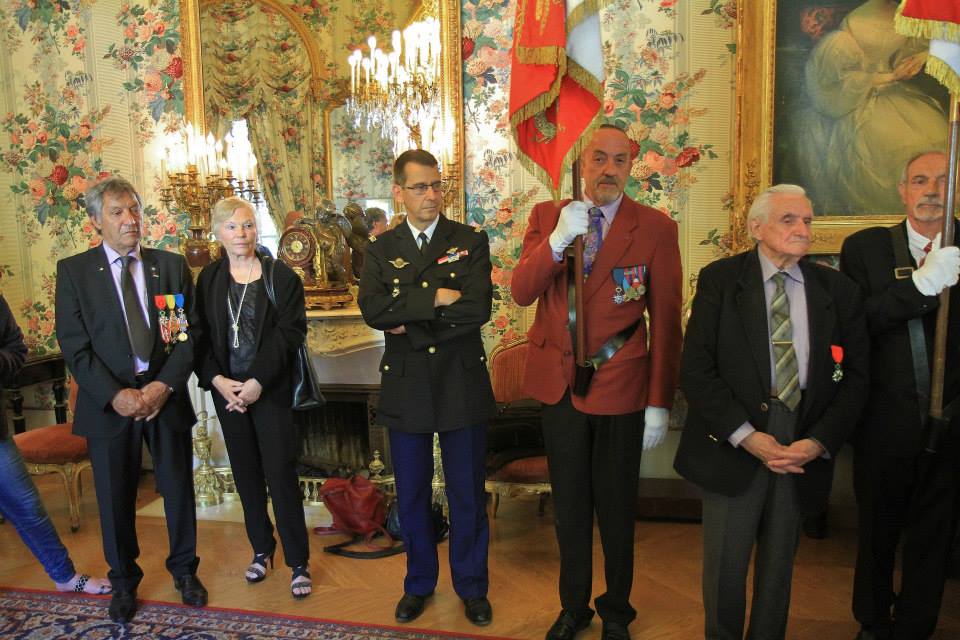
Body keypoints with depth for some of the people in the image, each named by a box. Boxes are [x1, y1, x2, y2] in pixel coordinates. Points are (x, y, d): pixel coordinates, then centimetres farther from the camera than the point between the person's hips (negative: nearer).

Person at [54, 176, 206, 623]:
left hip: (165, 396, 1)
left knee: (179, 489, 12)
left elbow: (190, 334, 0)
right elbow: (74, 346, -6)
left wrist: (165, 385, -13)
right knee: (115, 498, 11)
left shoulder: (171, 266, 4)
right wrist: (115, 395, -16)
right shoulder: (73, 271, -1)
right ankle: (123, 582, 33)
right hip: (109, 402, -1)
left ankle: (184, 570, 33)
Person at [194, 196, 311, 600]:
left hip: (270, 389, -3)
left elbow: (290, 332, -10)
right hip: (225, 388, 4)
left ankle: (298, 563, 7)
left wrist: (258, 381, -16)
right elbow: (201, 337, 4)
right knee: (246, 473, 13)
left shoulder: (281, 276, -4)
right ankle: (261, 549, 29)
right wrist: (217, 379, -11)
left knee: (281, 474, -3)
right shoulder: (208, 280, 7)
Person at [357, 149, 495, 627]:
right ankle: (419, 583, 36)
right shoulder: (381, 248, 3)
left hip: (462, 384, -1)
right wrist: (436, 297, -18)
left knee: (467, 494, 11)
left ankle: (471, 586, 31)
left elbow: (478, 307, -16)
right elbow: (373, 310, -13)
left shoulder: (472, 241, -1)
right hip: (406, 386, 2)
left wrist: (409, 323, -14)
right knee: (411, 495, 15)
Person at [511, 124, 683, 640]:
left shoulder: (656, 228, -7)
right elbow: (521, 292, -8)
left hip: (620, 388, -2)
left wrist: (659, 404, -9)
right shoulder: (546, 217, 1)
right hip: (558, 384, 3)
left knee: (616, 510, 13)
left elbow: (666, 322, -7)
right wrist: (557, 239, -23)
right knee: (569, 507, 18)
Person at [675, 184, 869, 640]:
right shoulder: (719, 279, -3)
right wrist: (746, 436, -15)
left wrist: (820, 442, -9)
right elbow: (695, 371, -9)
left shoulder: (836, 290, 5)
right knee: (725, 568, 8)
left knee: (778, 568, 17)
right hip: (733, 448, -2)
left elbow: (855, 376, 4)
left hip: (805, 452, 3)